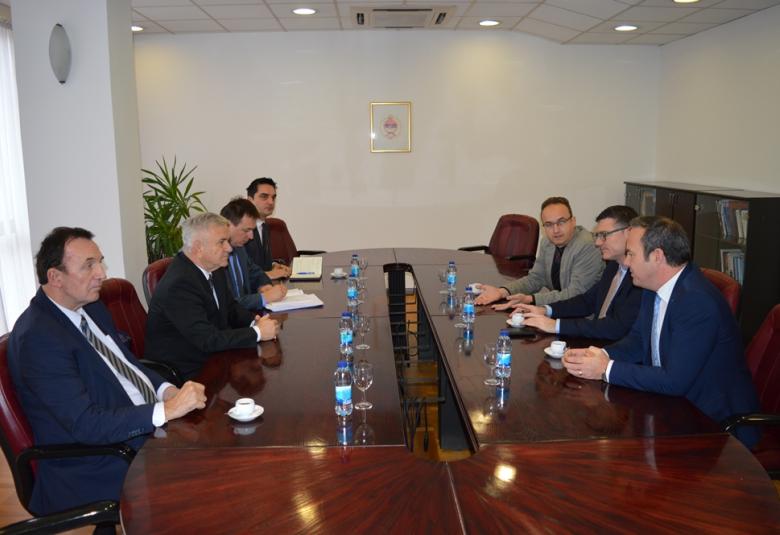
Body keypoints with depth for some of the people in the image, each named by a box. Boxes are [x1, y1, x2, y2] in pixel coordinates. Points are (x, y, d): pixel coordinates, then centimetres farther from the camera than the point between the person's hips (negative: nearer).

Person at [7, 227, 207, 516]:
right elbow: (85, 424, -24)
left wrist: (167, 391, -4)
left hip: (147, 425, 8)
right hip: (96, 468, -8)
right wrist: (166, 411, -28)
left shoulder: (91, 307, 6)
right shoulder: (38, 337, -20)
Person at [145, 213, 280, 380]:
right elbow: (208, 340, -27)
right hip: (186, 371, -8)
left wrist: (254, 322, -5)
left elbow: (230, 307, 15)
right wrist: (257, 332, -19)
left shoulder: (214, 269, 0)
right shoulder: (179, 284, -25)